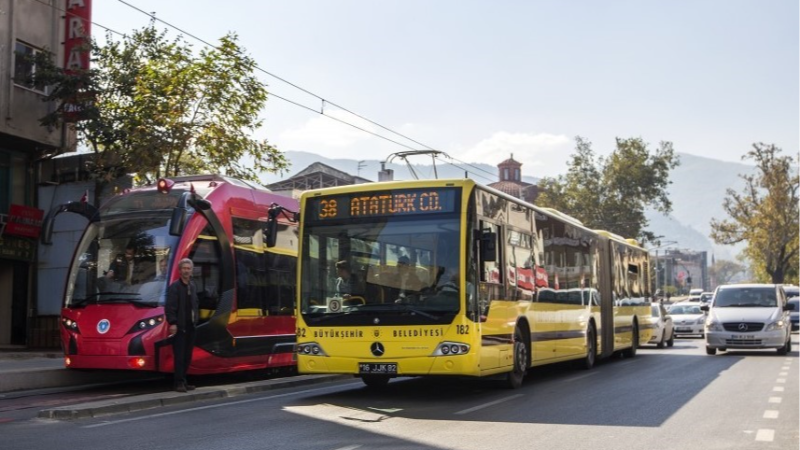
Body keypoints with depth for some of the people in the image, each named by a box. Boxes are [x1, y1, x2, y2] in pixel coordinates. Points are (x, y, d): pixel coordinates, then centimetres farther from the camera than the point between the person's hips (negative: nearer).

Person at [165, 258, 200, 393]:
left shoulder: (193, 286, 14)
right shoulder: (174, 287, -8)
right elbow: (169, 307, -14)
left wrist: (196, 318, 11)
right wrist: (172, 323, -20)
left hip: (190, 326, 7)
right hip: (179, 326, -7)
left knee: (187, 356, 9)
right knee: (179, 356, -5)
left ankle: (183, 381, 17)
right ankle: (179, 383, -2)